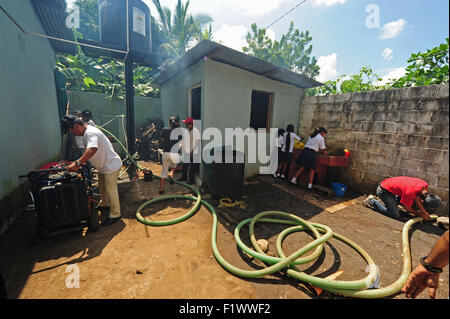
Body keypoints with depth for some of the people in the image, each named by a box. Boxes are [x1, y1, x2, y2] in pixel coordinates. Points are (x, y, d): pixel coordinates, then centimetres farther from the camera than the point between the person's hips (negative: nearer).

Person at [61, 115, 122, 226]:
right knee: (102, 187, 27)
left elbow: (92, 149, -44)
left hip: (111, 166, -11)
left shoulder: (91, 133, -25)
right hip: (103, 166, 11)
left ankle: (115, 214, 13)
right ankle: (104, 204, 49)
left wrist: (78, 163, -46)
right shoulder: (87, 132, 9)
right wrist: (81, 161, 17)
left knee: (111, 191, -1)